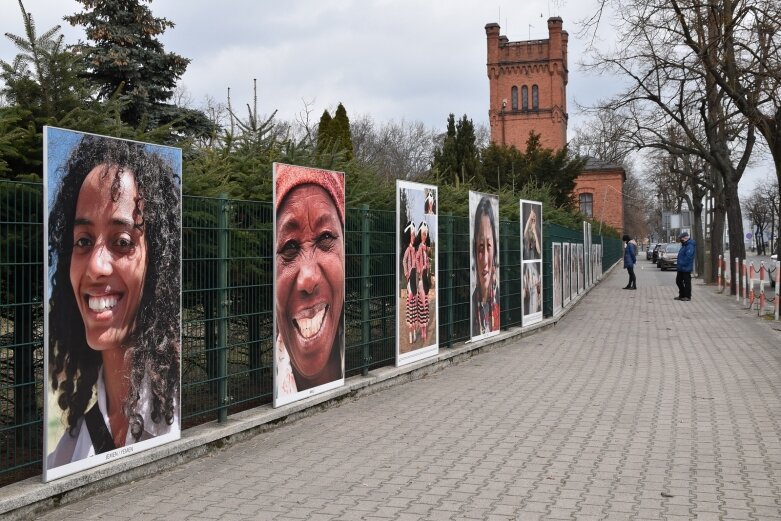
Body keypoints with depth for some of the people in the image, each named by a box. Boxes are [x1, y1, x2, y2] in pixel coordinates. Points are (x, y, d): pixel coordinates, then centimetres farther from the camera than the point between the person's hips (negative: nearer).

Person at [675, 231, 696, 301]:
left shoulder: (690, 246, -17)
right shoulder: (684, 245, 16)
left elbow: (688, 257, -24)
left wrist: (682, 264, -20)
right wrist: (679, 265, 15)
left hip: (686, 268, -11)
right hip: (681, 268, 11)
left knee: (686, 282, -2)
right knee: (678, 281, 15)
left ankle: (687, 296, 6)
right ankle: (682, 295, 25)